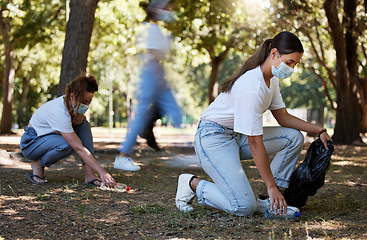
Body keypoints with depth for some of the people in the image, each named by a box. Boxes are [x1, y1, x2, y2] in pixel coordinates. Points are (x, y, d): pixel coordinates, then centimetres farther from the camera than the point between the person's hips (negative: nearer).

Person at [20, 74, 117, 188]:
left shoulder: (69, 102, -11)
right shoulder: (59, 112, -34)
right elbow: (79, 148, -37)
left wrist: (80, 116, -13)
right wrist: (102, 172, -39)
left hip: (50, 137, 8)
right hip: (30, 143, -8)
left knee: (84, 124, -12)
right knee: (66, 145, -37)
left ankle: (89, 173, -18)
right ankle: (38, 164, -8)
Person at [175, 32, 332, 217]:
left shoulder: (271, 78, 2)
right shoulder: (252, 87, -28)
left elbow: (283, 118, 13)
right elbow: (255, 143, -27)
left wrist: (318, 130, 2)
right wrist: (271, 186, -23)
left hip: (238, 136, 10)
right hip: (213, 138, -10)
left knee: (294, 137, -2)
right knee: (244, 208, -20)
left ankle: (266, 200, 1)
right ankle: (193, 184, 3)